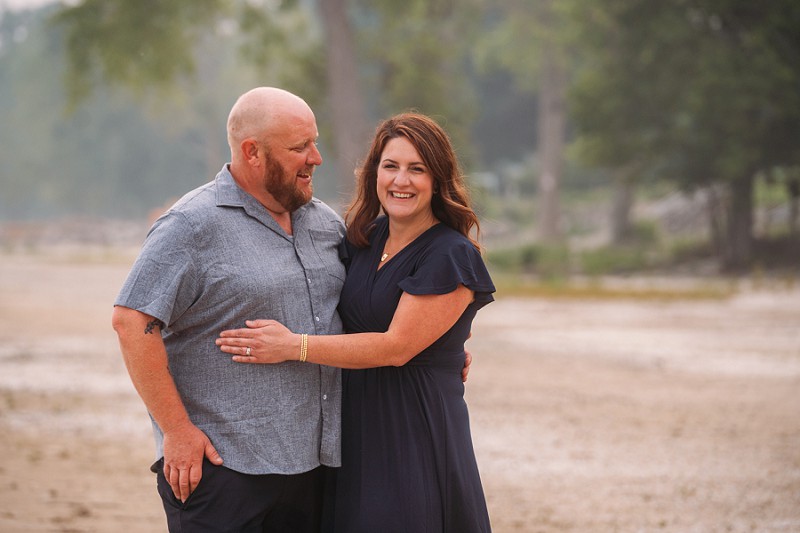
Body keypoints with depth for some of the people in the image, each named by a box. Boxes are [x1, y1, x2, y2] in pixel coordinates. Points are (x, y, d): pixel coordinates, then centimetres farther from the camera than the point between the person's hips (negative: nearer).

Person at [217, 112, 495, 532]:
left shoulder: (452, 258, -11)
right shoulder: (364, 240, 9)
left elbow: (396, 347, -18)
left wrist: (293, 346, -20)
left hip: (417, 433, -6)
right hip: (354, 432, 6)